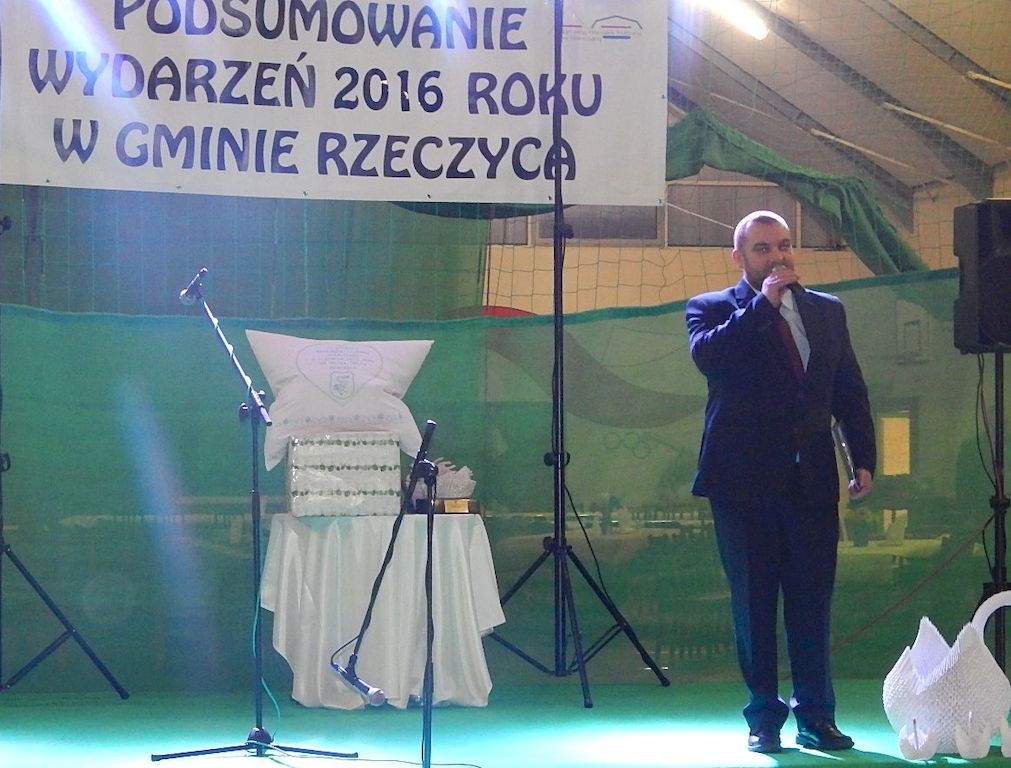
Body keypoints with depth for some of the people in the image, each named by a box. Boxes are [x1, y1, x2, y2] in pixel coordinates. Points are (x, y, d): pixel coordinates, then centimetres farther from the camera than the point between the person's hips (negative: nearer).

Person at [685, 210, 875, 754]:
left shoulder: (826, 311, 14)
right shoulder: (711, 309, 3)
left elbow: (851, 391, 14)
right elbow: (707, 355, -19)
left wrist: (864, 458, 4)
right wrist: (762, 303, -16)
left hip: (812, 481, 3)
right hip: (745, 481, -3)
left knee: (812, 602, 3)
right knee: (753, 604, 3)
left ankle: (815, 717, 11)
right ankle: (764, 718, 12)